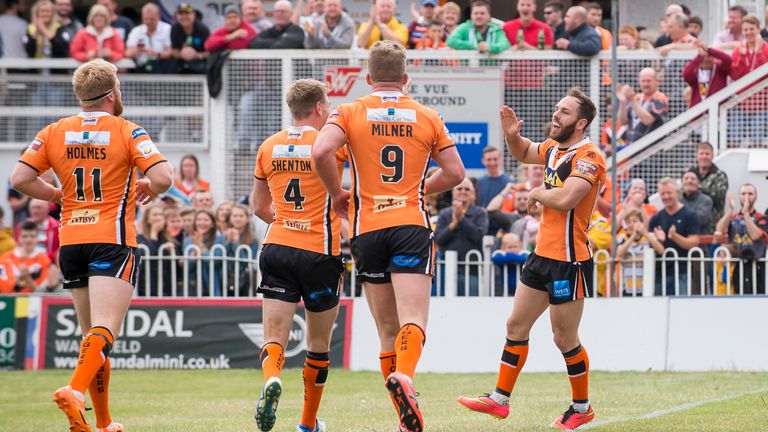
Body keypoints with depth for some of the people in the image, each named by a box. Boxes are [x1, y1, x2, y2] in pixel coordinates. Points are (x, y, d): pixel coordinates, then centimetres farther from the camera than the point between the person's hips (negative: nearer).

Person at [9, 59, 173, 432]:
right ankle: (75, 390, -39)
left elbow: (20, 179, -1)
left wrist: (58, 196, 14)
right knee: (104, 331, -15)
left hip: (71, 241, 5)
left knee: (91, 335, 15)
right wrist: (147, 190, 9)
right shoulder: (127, 131, -3)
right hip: (113, 240, -5)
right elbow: (163, 177, -13)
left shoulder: (55, 132, 6)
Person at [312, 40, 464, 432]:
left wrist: (337, 194, 3)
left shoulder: (349, 113, 4)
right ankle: (404, 375, -43)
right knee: (412, 320, -13)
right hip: (411, 225, -1)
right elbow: (455, 172, 8)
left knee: (387, 329, 9)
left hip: (367, 229, 1)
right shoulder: (427, 117, 8)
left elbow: (321, 152, -13)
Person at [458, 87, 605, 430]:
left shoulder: (588, 157, -17)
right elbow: (525, 153, 31)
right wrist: (511, 135, 9)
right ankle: (500, 398, 18)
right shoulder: (555, 148, 9)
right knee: (516, 325, 11)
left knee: (565, 339, 1)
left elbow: (565, 199, -31)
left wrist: (538, 193, -11)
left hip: (569, 262, -9)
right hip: (542, 255, 9)